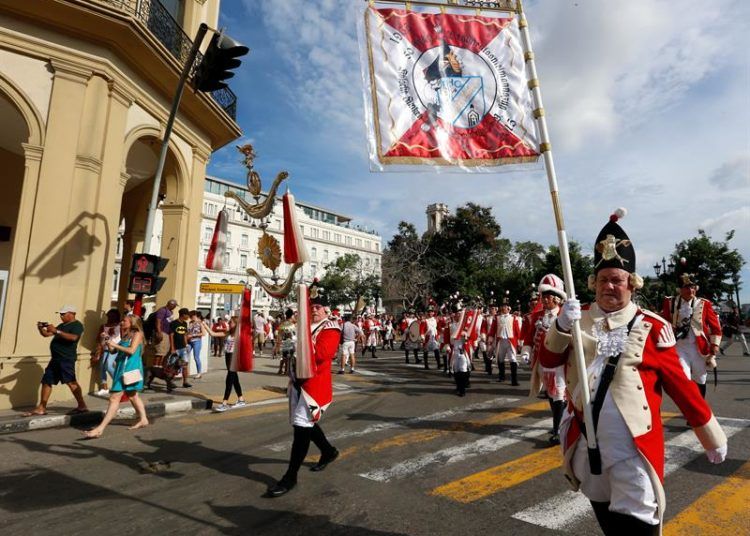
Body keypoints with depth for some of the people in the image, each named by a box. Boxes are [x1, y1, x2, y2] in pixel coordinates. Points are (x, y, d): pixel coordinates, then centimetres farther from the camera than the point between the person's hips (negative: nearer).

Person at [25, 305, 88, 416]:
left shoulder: (77, 325, -7)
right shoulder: (61, 326, 21)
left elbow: (73, 337, -24)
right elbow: (46, 334, 21)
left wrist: (56, 331, -25)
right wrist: (40, 328, 1)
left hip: (66, 359, -9)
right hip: (56, 358, 10)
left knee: (71, 382, -14)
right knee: (46, 381, 10)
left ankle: (82, 406, -14)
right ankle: (41, 408, 19)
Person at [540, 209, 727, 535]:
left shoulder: (652, 327, -6)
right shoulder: (579, 318, 2)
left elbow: (680, 385, 0)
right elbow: (548, 361, -5)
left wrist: (712, 437, 5)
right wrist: (562, 325, -22)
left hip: (633, 444, -3)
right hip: (585, 441, 4)